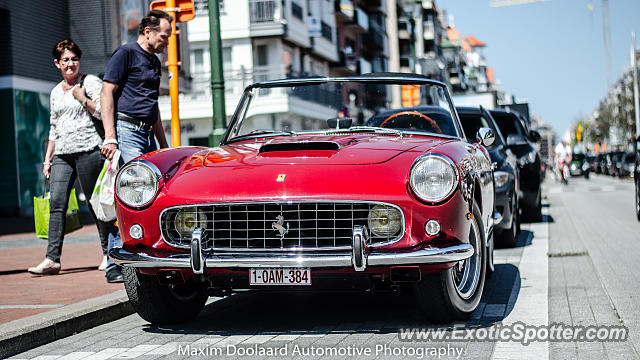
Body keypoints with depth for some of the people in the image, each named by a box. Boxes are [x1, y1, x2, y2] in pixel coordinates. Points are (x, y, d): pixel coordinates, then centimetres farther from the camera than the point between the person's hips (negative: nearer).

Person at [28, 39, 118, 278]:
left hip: (88, 149, -5)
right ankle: (52, 259, -10)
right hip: (62, 154, 5)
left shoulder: (90, 82, 3)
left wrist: (82, 97, -10)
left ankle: (110, 253, 10)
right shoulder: (56, 92, 20)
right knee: (56, 203, -7)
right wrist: (47, 158, 18)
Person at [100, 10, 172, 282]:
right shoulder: (126, 53, -3)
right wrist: (110, 136, -19)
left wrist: (164, 146, 26)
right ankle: (115, 264, -14)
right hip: (126, 130, -9)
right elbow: (107, 92, -10)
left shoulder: (154, 62, 22)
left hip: (147, 135, 9)